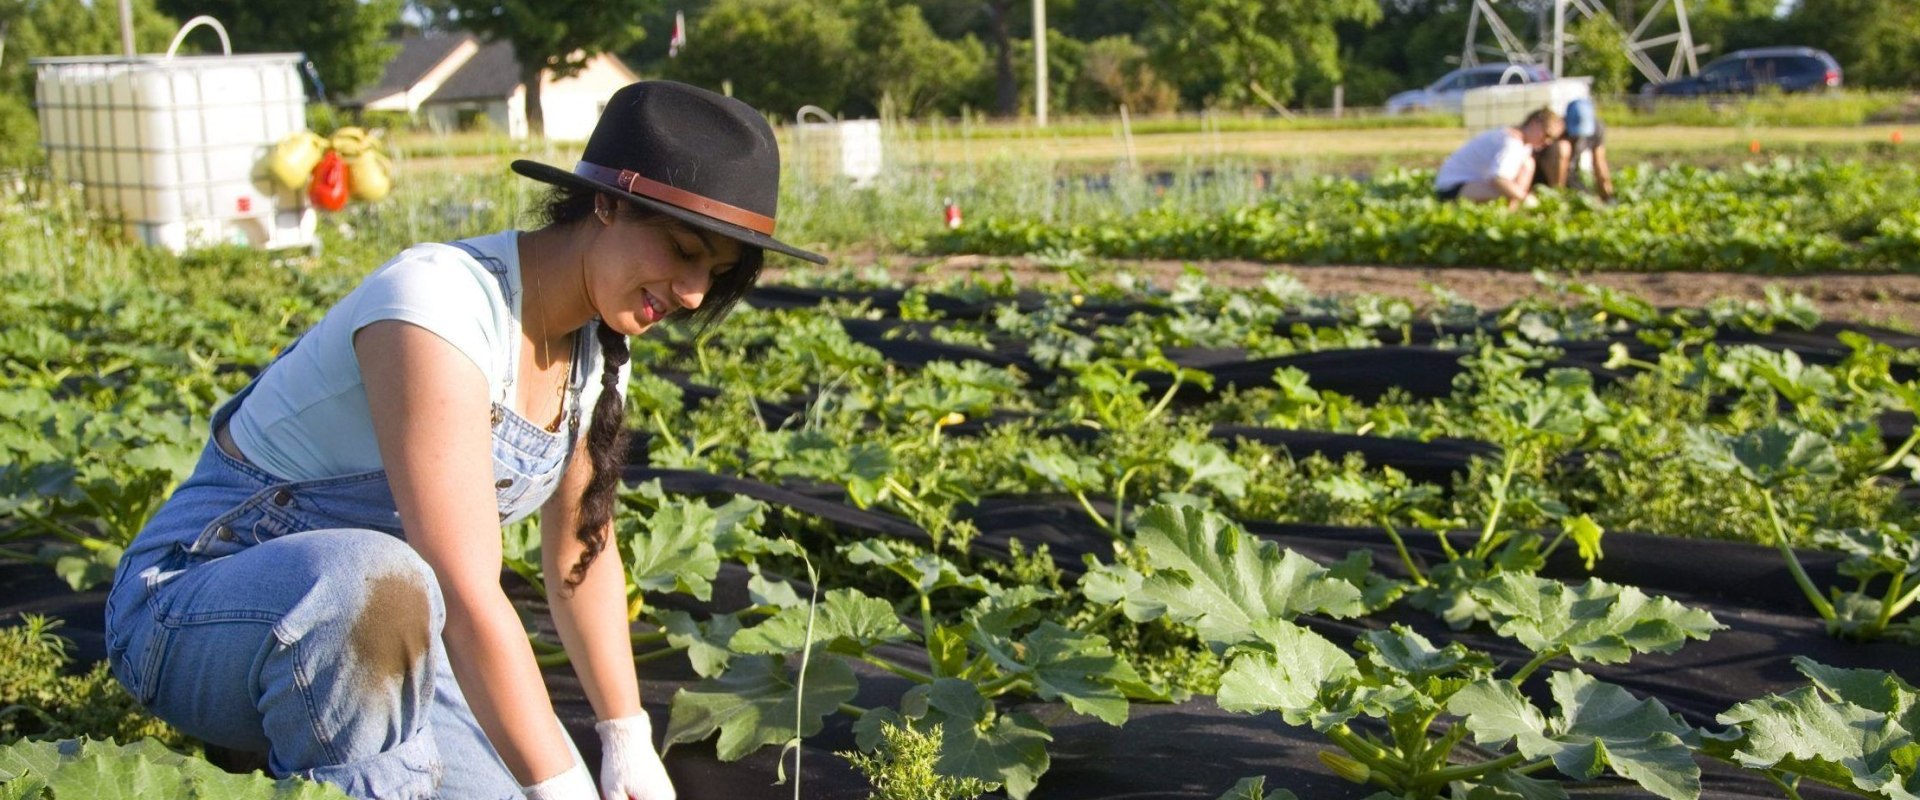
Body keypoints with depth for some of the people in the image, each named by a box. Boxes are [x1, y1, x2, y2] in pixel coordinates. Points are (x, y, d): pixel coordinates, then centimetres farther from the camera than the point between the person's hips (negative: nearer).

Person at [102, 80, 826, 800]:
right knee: (380, 584, -40)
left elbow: (581, 551, 11)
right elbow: (467, 595, -33)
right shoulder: (443, 304, -27)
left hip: (367, 626, 8)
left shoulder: (596, 346, -1)